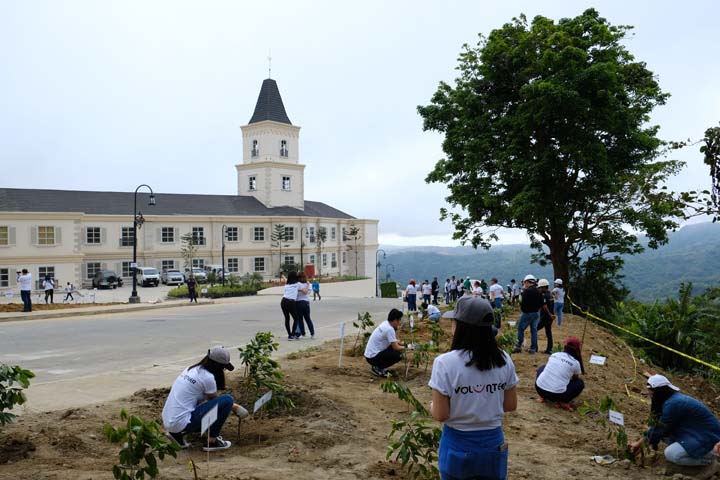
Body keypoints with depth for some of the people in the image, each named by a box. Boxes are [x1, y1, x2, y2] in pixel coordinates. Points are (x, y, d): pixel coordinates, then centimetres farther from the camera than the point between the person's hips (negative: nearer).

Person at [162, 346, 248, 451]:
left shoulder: (192, 369, 11)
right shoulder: (207, 377, -14)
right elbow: (216, 400, 3)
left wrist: (233, 406, 25)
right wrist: (234, 407, 20)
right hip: (181, 424, -9)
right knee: (227, 400, -9)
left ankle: (178, 434, 16)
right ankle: (212, 441, 2)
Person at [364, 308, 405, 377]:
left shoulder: (385, 324, 8)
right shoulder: (389, 329, -20)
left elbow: (395, 342, 22)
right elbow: (396, 347, -16)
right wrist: (405, 347, 1)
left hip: (370, 353, 10)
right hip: (373, 357, -10)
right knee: (398, 355, -16)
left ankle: (378, 366, 13)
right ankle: (377, 368, -4)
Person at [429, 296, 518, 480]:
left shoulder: (445, 363, -20)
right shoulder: (504, 360, -7)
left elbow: (440, 415, -16)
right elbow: (511, 405, 2)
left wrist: (432, 407, 5)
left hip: (458, 445, -2)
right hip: (493, 444, 3)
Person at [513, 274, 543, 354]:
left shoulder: (526, 291, -16)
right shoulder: (538, 292, 6)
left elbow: (524, 303, -21)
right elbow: (541, 303, 9)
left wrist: (522, 309, -4)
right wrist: (536, 308, 14)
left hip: (527, 313, -7)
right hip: (536, 313, 7)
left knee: (520, 329, 5)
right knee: (534, 330, 11)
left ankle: (518, 347, 7)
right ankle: (533, 348, 13)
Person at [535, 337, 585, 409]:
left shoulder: (554, 355, 10)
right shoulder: (575, 363, -2)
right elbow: (575, 379, 18)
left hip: (539, 389, 3)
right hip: (557, 395, -3)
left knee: (542, 368, 33)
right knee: (580, 383, 21)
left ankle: (542, 397, 21)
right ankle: (564, 402, 3)